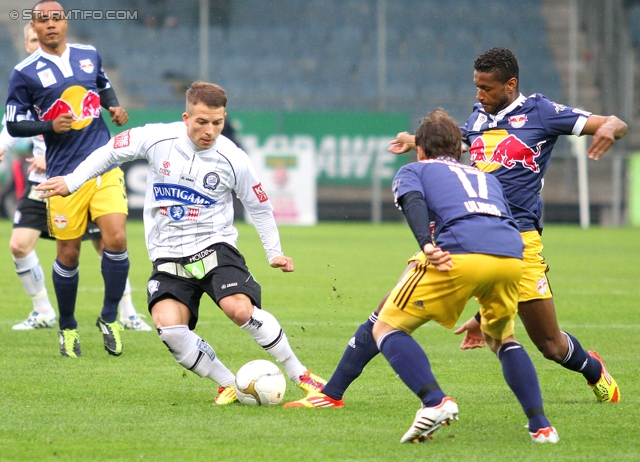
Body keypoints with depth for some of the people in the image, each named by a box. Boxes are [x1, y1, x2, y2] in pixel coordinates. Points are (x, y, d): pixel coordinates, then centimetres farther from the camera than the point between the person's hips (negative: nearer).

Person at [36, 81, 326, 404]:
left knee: (240, 308, -28)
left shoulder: (233, 159, -6)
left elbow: (259, 207, 9)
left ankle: (299, 374, -11)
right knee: (167, 326, -22)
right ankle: (228, 385, -6)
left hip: (214, 247, -2)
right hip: (168, 256, 2)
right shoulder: (157, 139, -6)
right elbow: (111, 151, 11)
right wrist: (72, 181, 12)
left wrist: (274, 252, 9)